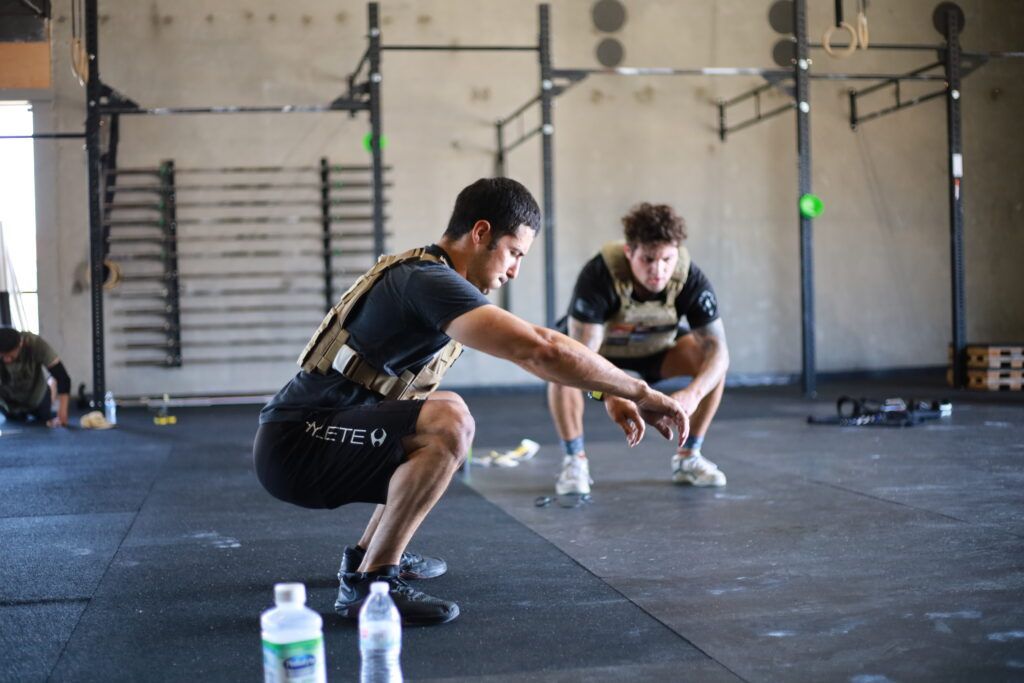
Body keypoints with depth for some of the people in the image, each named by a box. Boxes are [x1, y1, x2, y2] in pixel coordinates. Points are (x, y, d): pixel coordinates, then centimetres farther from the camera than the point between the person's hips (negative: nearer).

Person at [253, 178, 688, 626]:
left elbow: (530, 348, 18)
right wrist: (640, 392, -20)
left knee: (447, 426, 25)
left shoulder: (425, 275, 11)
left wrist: (614, 395, 13)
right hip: (296, 447, -10)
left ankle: (368, 553, 25)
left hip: (305, 441, 10)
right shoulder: (429, 281, -20)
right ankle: (368, 584, -18)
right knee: (450, 423, -28)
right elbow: (540, 349, -30)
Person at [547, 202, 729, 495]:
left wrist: (693, 393, -52)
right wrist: (609, 395, -59)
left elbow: (717, 348, -32)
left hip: (657, 346, 2)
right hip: (603, 345, -2)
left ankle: (689, 457, -4)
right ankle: (574, 461, -15)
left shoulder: (691, 279, -31)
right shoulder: (598, 276, -38)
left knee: (712, 363, -22)